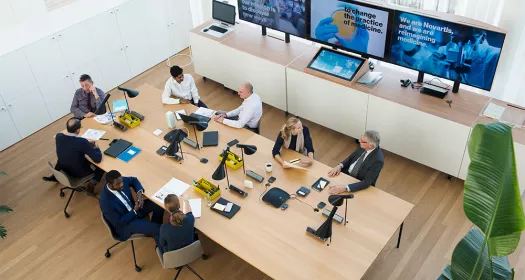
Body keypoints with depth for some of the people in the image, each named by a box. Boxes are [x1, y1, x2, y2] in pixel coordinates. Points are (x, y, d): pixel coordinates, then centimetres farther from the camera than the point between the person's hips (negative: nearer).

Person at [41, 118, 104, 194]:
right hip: (79, 172, -5)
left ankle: (55, 176, 39)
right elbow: (98, 159, -29)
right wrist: (96, 148, -10)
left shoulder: (58, 136, -17)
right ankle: (92, 183, 2)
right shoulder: (82, 142, -35)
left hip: (64, 168, 5)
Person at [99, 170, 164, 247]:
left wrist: (140, 192, -14)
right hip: (124, 223, -7)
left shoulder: (120, 181, -19)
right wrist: (135, 211, -26)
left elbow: (134, 180, 4)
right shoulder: (106, 202, -35)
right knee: (156, 229, -18)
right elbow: (119, 223, -23)